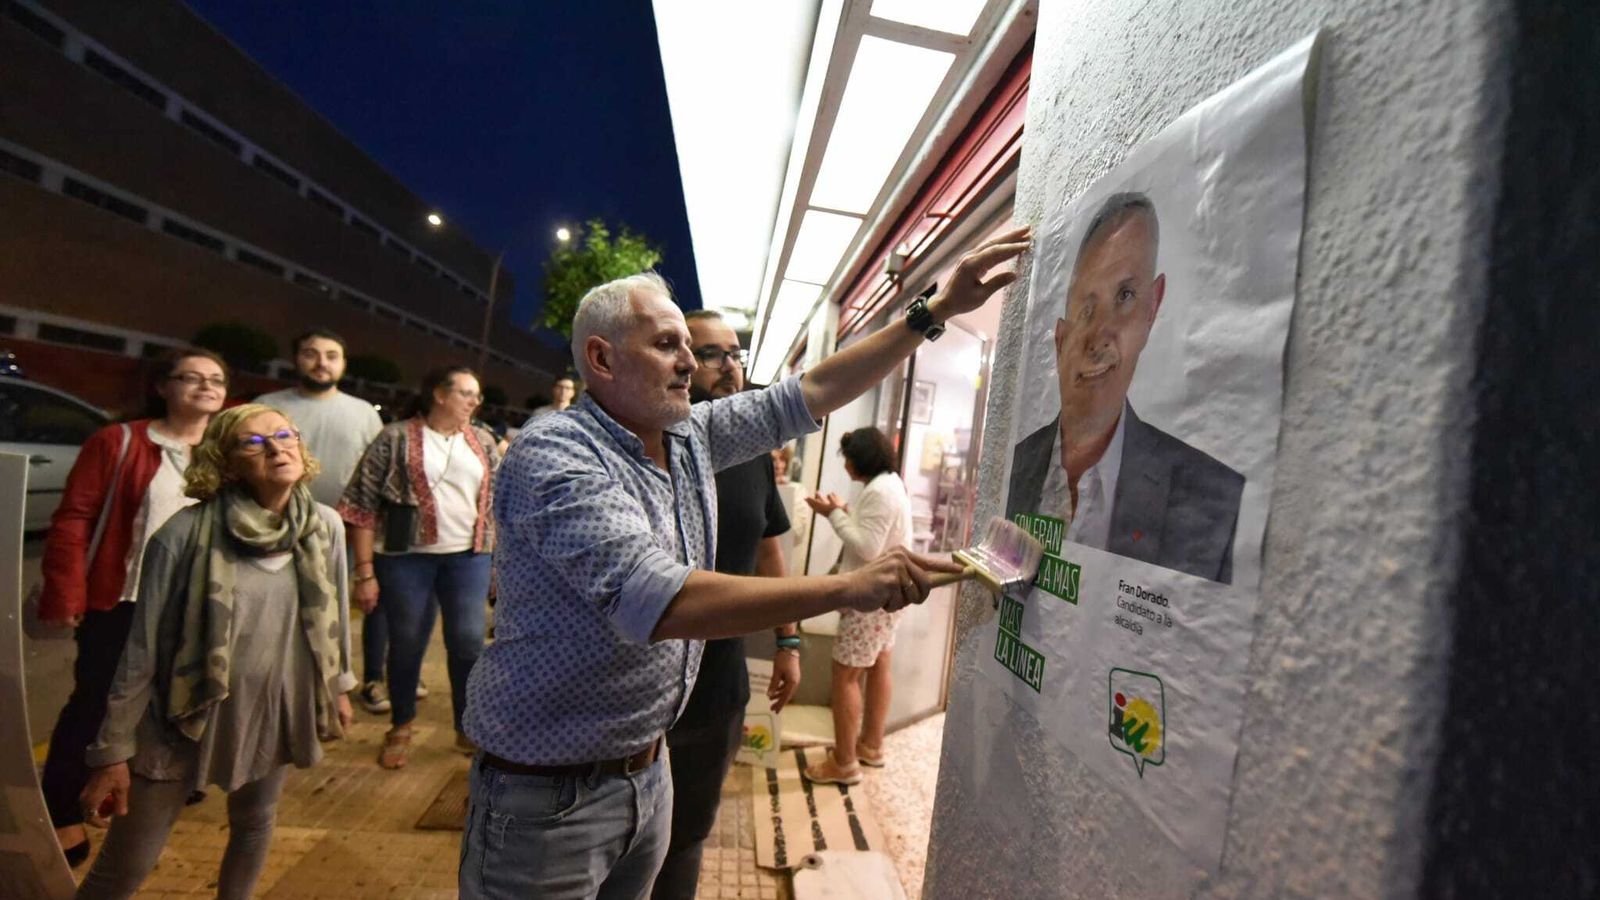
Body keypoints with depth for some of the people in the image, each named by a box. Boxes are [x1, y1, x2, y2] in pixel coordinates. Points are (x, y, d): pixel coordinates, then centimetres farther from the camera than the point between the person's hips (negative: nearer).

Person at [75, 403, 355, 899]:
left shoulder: (325, 526, -9)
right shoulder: (186, 533, -19)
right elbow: (143, 650, -12)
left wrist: (338, 684, 14)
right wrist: (113, 751, -7)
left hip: (275, 713, 3)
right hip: (183, 717, -3)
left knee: (254, 826, 23)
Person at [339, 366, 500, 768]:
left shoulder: (483, 441, 8)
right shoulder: (396, 438, -4)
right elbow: (362, 506, -6)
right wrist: (365, 572, -9)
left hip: (469, 557, 3)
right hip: (406, 558, -2)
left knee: (469, 642, 4)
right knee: (407, 645, 10)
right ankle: (400, 728, 32)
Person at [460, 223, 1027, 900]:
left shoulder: (692, 436, -1)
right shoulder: (553, 452, -24)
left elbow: (810, 393, 1)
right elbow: (652, 600, -36)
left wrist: (937, 310, -1)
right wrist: (848, 588, -36)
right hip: (547, 793, -6)